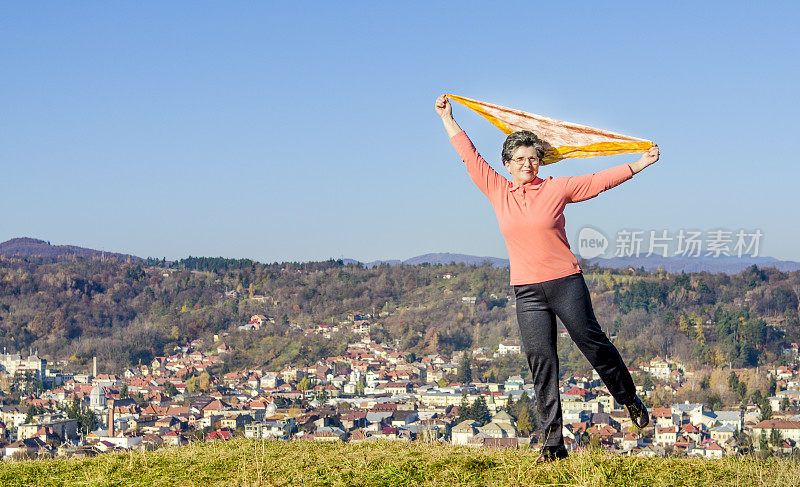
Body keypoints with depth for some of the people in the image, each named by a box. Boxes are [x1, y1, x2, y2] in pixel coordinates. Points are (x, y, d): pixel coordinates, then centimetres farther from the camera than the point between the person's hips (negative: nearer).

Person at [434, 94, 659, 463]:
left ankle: (630, 399, 28)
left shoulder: (556, 189, 2)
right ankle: (552, 441, -1)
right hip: (527, 291, 2)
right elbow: (470, 156, 14)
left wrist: (642, 163, 6)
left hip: (566, 281, -2)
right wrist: (447, 118, 17)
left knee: (593, 343, 3)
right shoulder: (497, 191, 8)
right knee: (541, 362, -2)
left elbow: (600, 180, 6)